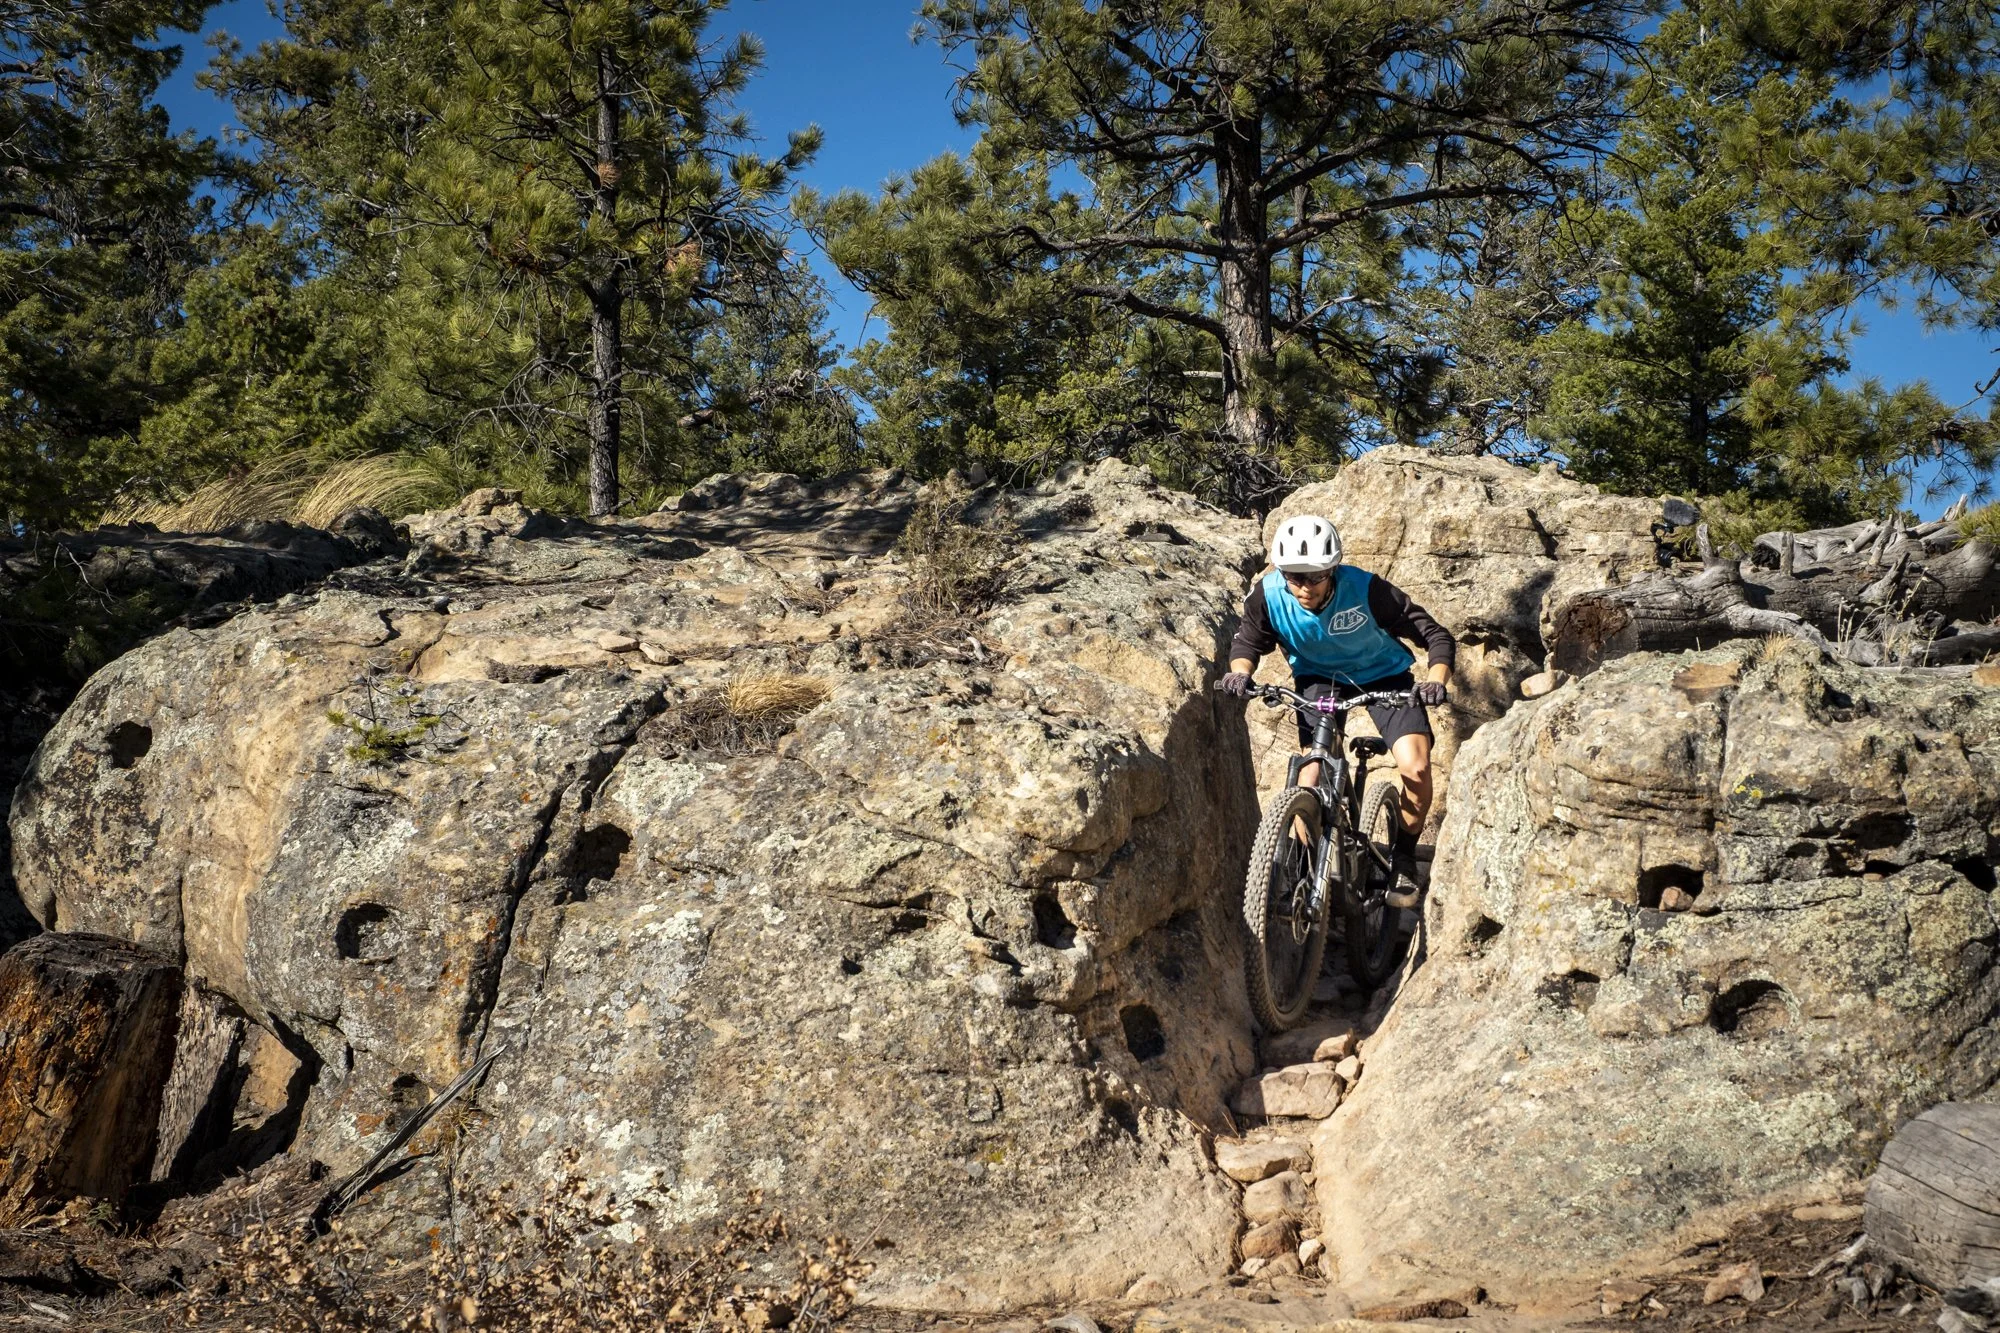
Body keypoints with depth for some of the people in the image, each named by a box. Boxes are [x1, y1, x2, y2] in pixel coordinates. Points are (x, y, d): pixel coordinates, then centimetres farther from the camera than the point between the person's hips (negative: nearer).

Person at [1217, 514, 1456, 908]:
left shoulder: (1367, 590, -32)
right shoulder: (1268, 595, -26)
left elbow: (1437, 636, -26)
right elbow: (1247, 640, -6)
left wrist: (1435, 682, -44)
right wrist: (1240, 671, -28)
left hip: (1383, 675, -2)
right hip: (1318, 678, 2)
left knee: (1415, 767, -20)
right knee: (1310, 777, -16)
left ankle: (1404, 860, 4)